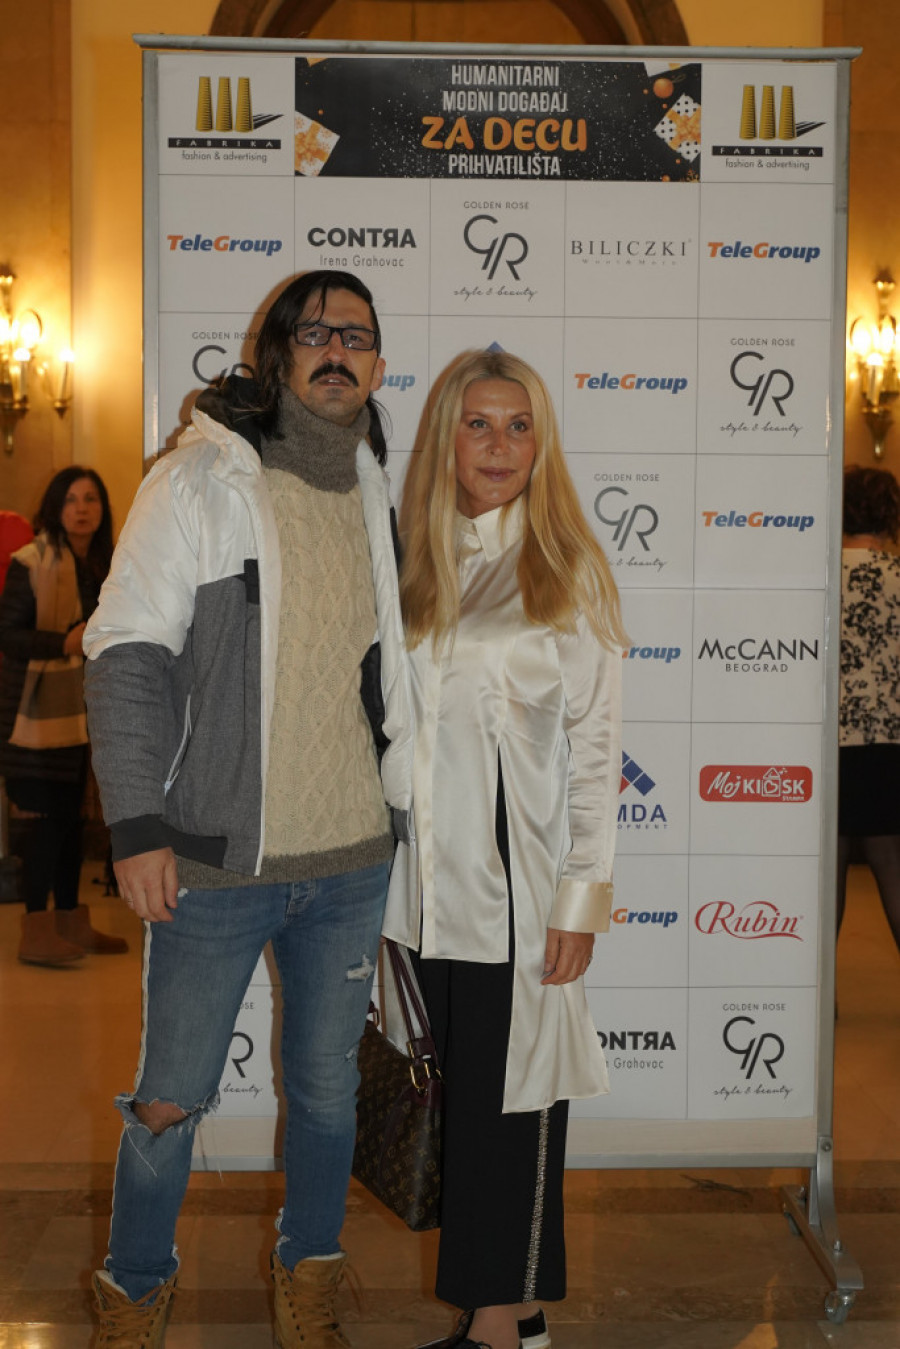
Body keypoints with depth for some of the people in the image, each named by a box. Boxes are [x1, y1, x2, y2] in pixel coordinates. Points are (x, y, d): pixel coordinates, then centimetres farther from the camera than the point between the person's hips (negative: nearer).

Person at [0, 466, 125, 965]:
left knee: (70, 816, 12)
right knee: (46, 817, -7)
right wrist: (62, 643, -28)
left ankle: (69, 923, 20)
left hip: (80, 709, 7)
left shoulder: (103, 567, 9)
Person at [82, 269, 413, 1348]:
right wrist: (138, 824, -14)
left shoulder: (376, 493, 9)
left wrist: (407, 794, 16)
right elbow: (127, 657, -9)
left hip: (352, 857, 5)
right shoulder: (201, 480, -6)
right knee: (172, 1096, 7)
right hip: (217, 858, -4)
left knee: (327, 1083, 16)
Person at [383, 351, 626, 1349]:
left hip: (518, 876, -4)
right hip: (423, 879, 5)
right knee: (449, 1089, 10)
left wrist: (582, 895, -10)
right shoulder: (410, 564, 10)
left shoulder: (569, 572, -3)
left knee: (512, 1094, 2)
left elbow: (595, 742, -5)